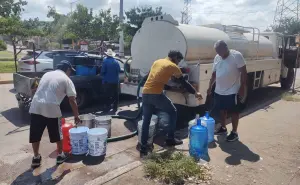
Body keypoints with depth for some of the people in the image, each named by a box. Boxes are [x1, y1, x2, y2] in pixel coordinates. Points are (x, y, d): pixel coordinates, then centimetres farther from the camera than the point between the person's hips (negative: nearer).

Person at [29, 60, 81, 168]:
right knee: (58, 134, 15)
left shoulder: (47, 74, 23)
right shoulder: (66, 80, 6)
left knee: (35, 135, 17)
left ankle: (36, 158, 29)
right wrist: (76, 116, 11)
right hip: (51, 108, -5)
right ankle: (60, 156, 29)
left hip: (36, 107, 5)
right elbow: (72, 100, 3)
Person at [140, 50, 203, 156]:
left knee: (146, 120, 13)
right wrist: (195, 93, 16)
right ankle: (170, 139, 20)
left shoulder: (157, 62, 21)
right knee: (173, 112, 14)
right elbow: (183, 82, 6)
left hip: (145, 93, 7)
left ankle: (143, 147, 14)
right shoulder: (173, 66, 2)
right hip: (156, 94, -6)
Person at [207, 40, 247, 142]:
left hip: (232, 91, -6)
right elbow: (214, 73, 15)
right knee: (222, 110, 17)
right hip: (219, 91, 6)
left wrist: (242, 88, -15)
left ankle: (234, 133, 14)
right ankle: (223, 128, 33)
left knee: (234, 112, 4)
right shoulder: (217, 58, 6)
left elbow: (243, 72, -12)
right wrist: (210, 86, 15)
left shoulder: (237, 56, -12)